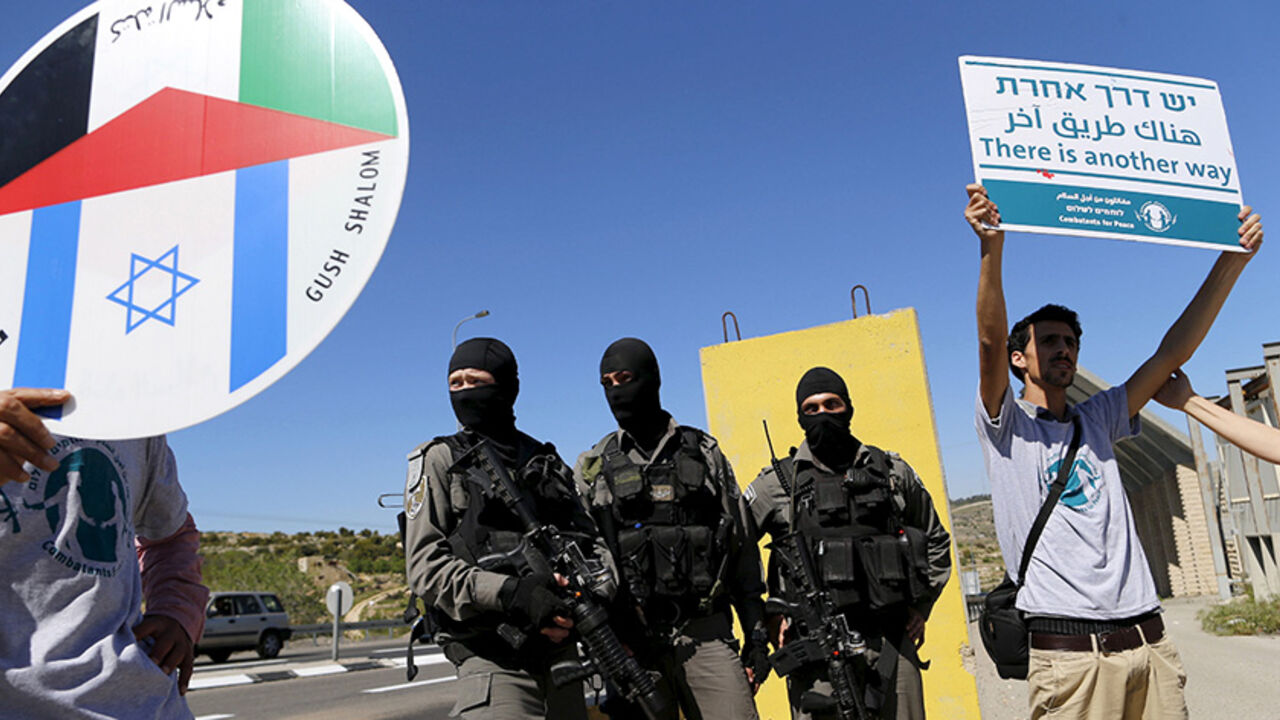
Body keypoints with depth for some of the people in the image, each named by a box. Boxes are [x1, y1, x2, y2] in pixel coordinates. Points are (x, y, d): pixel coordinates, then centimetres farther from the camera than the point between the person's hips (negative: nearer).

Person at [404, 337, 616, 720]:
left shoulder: (547, 461, 14)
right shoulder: (439, 460, 2)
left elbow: (590, 539, 11)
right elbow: (424, 565, -8)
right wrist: (508, 592, -22)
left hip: (561, 648, 5)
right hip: (492, 657, -5)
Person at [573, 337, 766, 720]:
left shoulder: (704, 453, 10)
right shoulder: (592, 468, 9)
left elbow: (741, 547, 12)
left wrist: (757, 633, 7)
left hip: (707, 635, 0)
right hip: (632, 645, 0)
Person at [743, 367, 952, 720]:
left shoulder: (892, 472, 10)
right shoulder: (779, 483, 1)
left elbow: (936, 540, 23)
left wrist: (921, 605, 13)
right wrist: (765, 616, 0)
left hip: (891, 643, 3)